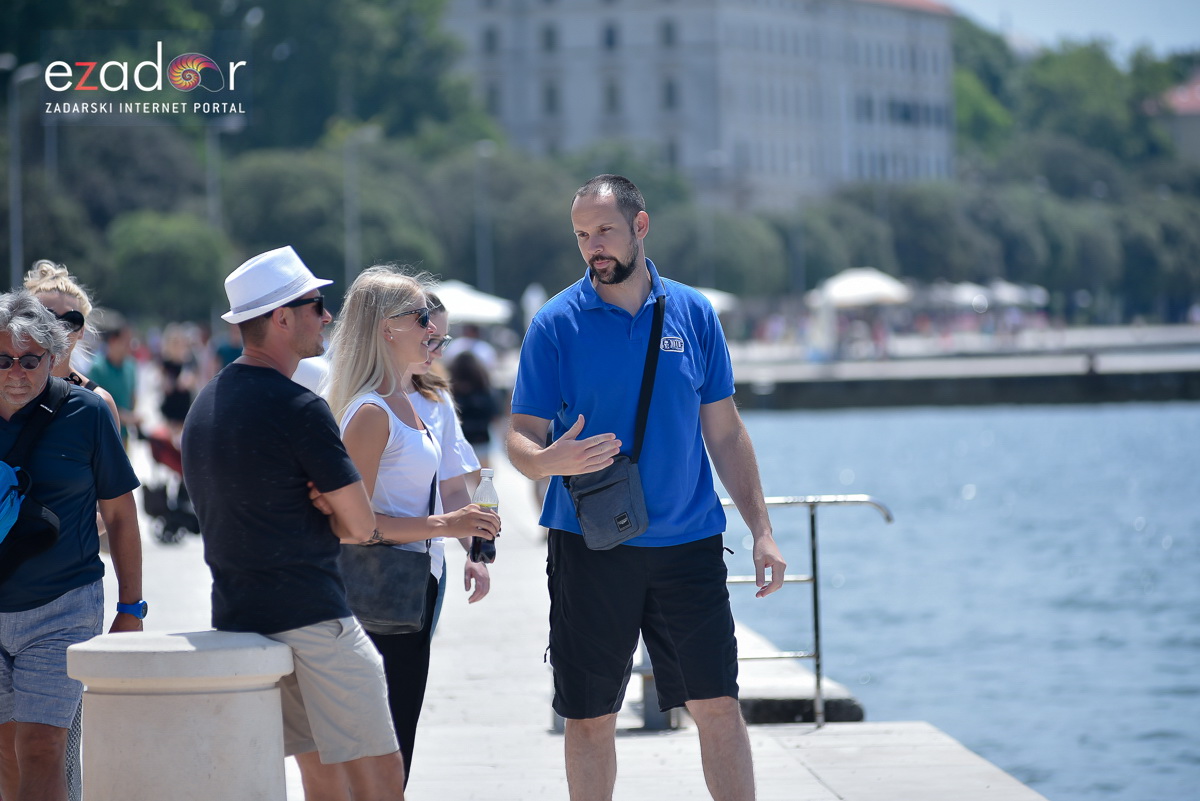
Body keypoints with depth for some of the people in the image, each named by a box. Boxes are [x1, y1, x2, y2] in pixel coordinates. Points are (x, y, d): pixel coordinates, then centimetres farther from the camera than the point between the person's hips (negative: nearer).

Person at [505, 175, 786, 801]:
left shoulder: (693, 314, 5)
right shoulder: (556, 323, -2)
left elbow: (724, 431, 10)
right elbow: (520, 438, -4)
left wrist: (761, 529, 4)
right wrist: (547, 459, -28)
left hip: (688, 541, 1)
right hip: (589, 545, -1)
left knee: (718, 705, -2)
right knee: (590, 719, 4)